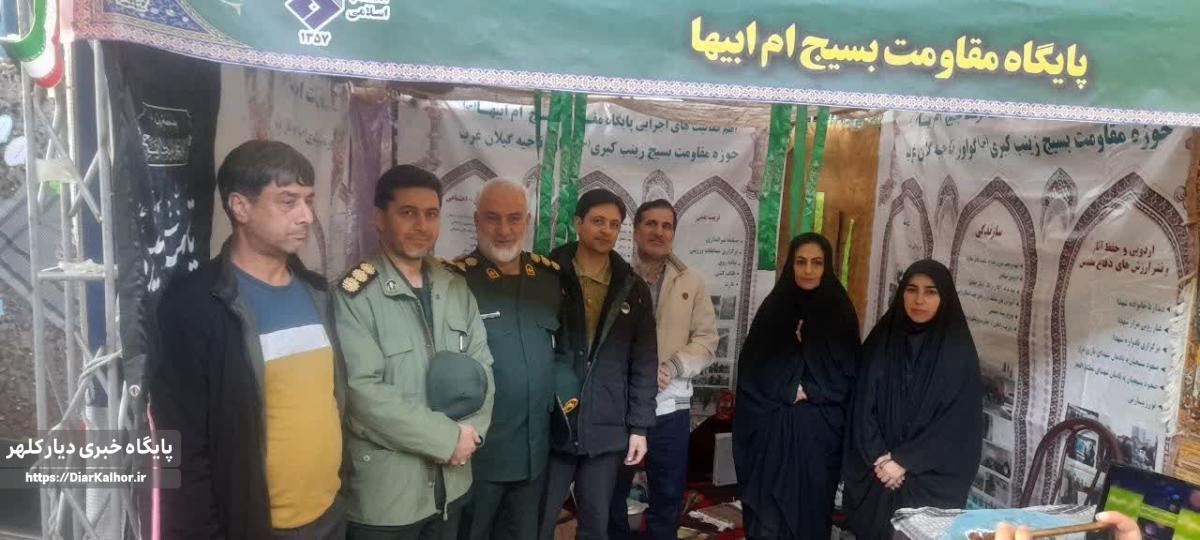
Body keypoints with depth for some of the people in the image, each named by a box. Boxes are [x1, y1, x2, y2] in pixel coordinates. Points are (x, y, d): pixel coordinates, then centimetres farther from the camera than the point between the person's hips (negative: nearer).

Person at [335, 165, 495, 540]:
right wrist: (448, 437, -16)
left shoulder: (456, 287, 6)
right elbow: (363, 392, -21)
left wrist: (471, 430, -11)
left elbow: (482, 367, 5)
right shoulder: (356, 294, -14)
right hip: (385, 492, -5)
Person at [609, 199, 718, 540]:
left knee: (669, 495, 14)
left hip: (670, 406, 2)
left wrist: (671, 367, -15)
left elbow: (707, 339, 1)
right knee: (610, 492, 13)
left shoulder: (692, 283, 6)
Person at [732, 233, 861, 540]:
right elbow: (751, 369, 0)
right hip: (772, 429, 0)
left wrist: (808, 392, -10)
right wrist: (789, 391, -10)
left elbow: (849, 376, 1)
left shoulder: (840, 311, 4)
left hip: (819, 431, 0)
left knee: (810, 509, 7)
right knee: (767, 512, 1)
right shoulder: (773, 307, 4)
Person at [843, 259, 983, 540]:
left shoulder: (958, 350, -5)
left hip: (931, 479, -2)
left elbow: (957, 422, -9)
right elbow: (864, 404, 1)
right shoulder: (881, 340, 2)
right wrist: (878, 457, -11)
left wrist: (904, 461, -13)